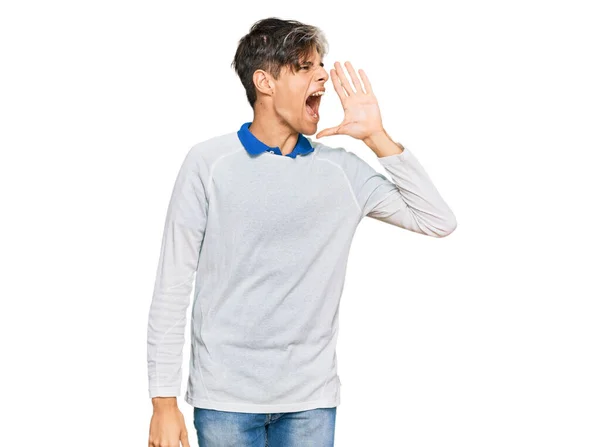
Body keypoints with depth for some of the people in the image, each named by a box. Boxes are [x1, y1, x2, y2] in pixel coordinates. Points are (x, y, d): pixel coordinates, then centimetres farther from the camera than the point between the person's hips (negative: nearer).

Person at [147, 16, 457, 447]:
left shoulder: (341, 169, 4)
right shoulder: (209, 163, -4)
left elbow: (439, 221, 2)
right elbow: (172, 289, -3)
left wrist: (377, 137, -3)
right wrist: (164, 402, -5)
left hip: (311, 398, 2)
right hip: (225, 396, -2)